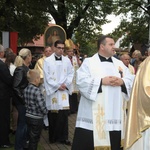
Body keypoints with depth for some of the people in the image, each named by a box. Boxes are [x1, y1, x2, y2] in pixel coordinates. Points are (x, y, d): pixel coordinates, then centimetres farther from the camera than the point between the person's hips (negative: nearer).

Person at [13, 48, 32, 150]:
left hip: (27, 100, 8)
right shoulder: (20, 70, -18)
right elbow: (16, 87, -22)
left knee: (26, 123, 17)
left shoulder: (26, 68, 7)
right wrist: (23, 99, -18)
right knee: (22, 124, 2)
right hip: (22, 102, -8)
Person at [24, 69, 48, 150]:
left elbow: (26, 103, 7)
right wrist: (45, 112, -6)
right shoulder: (37, 91, -23)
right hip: (37, 119, -7)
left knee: (30, 137, 21)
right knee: (35, 139, 7)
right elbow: (42, 106, -25)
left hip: (28, 116, 7)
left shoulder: (26, 89, 0)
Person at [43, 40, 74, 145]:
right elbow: (47, 76, -6)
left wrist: (65, 84, -6)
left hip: (64, 90, 2)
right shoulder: (47, 61, -3)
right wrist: (57, 86, -9)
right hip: (52, 90, -2)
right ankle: (53, 137, 16)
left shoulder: (67, 60, 6)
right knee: (53, 114, 2)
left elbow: (71, 73, 8)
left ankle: (63, 137, 7)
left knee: (64, 113, -1)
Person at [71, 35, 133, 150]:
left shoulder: (119, 64, 16)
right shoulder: (89, 62, 1)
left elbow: (131, 81, 11)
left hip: (114, 113, 5)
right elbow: (81, 80, -11)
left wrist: (122, 82, -11)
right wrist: (101, 81, -17)